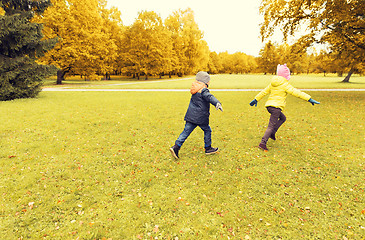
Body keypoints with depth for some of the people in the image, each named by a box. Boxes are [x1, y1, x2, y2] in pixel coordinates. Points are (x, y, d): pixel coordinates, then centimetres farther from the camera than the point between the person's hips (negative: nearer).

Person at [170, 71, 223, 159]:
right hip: (200, 117, -7)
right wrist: (217, 103, -49)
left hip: (191, 116, 7)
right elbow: (210, 97, -33)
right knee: (207, 131, 12)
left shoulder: (195, 91, 14)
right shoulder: (203, 90, -12)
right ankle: (208, 148, 24)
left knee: (186, 131, 6)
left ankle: (176, 146, -1)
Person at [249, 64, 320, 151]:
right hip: (276, 107, -8)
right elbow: (297, 93, -12)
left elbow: (264, 92, 22)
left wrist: (256, 99, 31)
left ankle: (272, 133, 14)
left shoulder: (273, 83, 14)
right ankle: (263, 143, -10)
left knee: (283, 118, 26)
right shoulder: (285, 85, -7)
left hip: (269, 105, 8)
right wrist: (310, 99, -10)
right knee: (271, 126, -6)